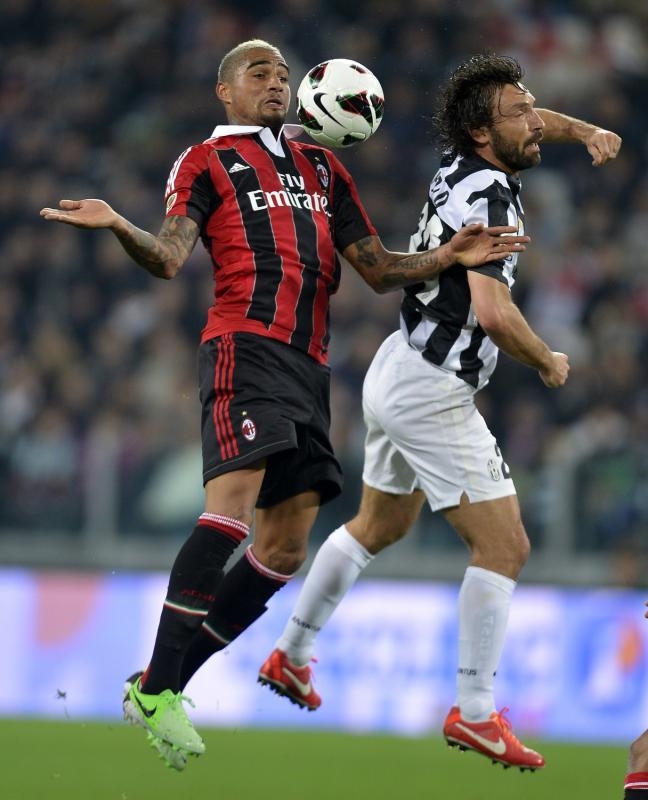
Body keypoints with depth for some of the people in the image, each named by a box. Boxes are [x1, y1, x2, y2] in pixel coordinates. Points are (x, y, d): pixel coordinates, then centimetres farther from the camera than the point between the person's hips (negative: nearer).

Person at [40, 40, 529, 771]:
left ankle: (160, 684, 10)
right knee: (232, 504, -24)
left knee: (283, 550, 2)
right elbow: (169, 258, -5)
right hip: (246, 346, -7)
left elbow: (379, 270, 25)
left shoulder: (322, 168, 25)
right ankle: (155, 691, -23)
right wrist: (118, 227, -25)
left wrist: (447, 258, 8)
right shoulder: (207, 161, 9)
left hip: (307, 366, 7)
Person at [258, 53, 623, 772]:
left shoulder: (461, 166, 6)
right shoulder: (488, 196, -20)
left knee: (379, 525, 27)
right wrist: (548, 363, -13)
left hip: (397, 371, 10)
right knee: (504, 546, -7)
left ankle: (290, 655, 36)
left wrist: (584, 131, 9)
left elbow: (528, 123, 28)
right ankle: (474, 713, -6)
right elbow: (492, 311, -30)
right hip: (434, 393, -10)